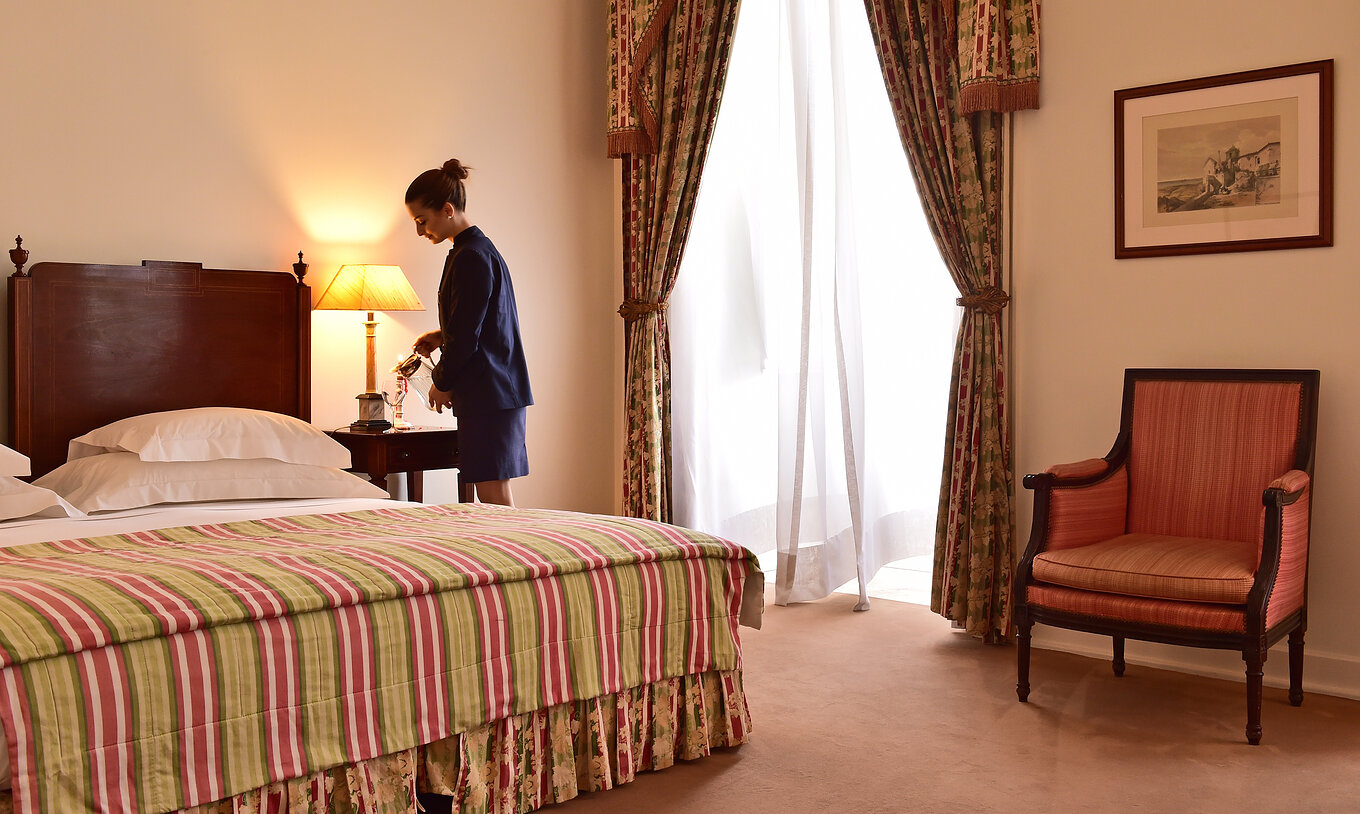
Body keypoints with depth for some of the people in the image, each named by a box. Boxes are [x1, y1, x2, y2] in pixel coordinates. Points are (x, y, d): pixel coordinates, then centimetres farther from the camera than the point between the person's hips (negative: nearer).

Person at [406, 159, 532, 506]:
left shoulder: (470, 258, -15)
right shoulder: (480, 247, 16)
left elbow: (466, 337, -17)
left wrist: (444, 384, -3)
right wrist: (442, 337, 14)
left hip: (489, 393, -10)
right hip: (497, 390, 10)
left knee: (494, 497, -6)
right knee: (495, 497, 10)